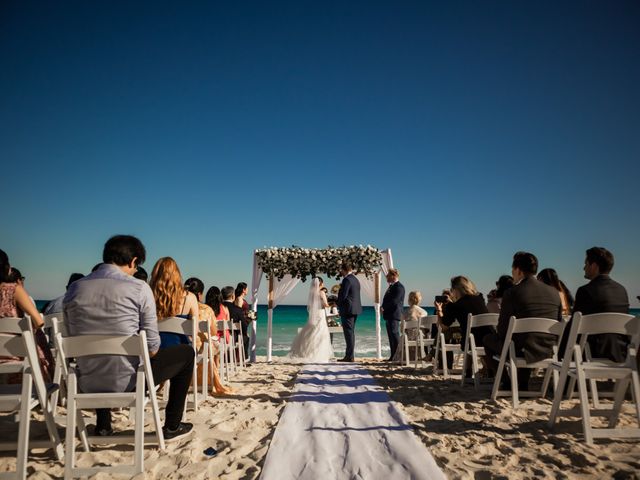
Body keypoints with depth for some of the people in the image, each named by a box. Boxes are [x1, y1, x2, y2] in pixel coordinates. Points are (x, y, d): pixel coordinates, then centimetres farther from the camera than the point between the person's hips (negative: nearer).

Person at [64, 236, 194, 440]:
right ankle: (172, 426, 21)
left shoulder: (74, 289, 1)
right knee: (186, 352, 18)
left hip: (87, 385, 6)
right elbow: (152, 347, -12)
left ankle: (103, 425, 41)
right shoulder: (139, 287, -12)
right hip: (127, 382, -5)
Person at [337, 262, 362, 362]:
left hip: (347, 309, -10)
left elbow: (343, 296, -19)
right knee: (351, 332, 13)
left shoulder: (347, 280, -16)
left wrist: (337, 303, -1)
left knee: (349, 333, -6)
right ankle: (349, 355, 19)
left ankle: (350, 356, -3)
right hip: (355, 309, 10)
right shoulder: (355, 279, 14)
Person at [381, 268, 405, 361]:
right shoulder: (391, 286, 20)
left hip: (394, 315, -10)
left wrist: (384, 307, -12)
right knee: (391, 336, 12)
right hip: (389, 315, 10)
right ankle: (393, 356, 17)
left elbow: (394, 301, -20)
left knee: (395, 336, -9)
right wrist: (384, 308, 6)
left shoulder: (399, 287, -12)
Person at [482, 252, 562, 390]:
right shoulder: (554, 292, 2)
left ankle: (507, 383, 21)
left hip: (521, 352, -6)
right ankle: (522, 384, 37)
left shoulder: (512, 293, -14)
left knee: (488, 339, 21)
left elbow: (502, 329, -10)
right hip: (547, 351, 6)